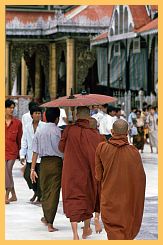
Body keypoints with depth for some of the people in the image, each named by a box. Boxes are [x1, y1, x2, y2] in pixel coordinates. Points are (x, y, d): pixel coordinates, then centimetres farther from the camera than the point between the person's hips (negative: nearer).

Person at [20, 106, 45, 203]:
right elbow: (24, 142, 10)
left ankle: (39, 196, 13)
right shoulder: (27, 127, 9)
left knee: (40, 176, -3)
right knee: (28, 175, -1)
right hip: (30, 156, 3)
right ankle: (36, 191, 25)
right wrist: (22, 155, 3)